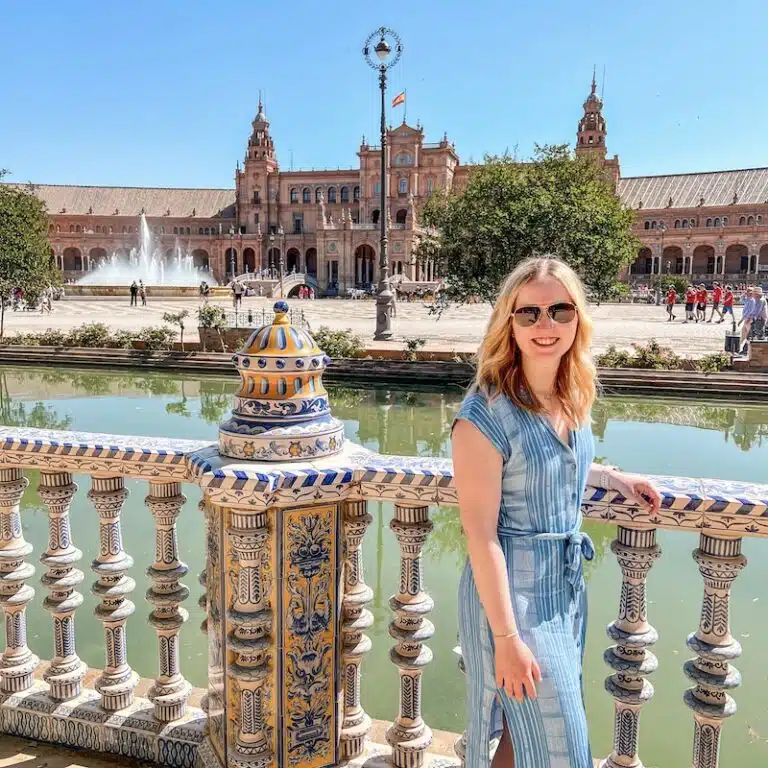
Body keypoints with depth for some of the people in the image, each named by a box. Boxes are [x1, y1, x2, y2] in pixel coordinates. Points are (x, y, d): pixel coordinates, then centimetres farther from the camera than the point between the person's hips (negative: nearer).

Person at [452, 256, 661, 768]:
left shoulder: (574, 399, 0)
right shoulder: (486, 414, -23)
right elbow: (481, 537, -21)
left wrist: (613, 477, 8)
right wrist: (507, 638, -19)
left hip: (568, 586, 7)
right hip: (511, 593, -7)